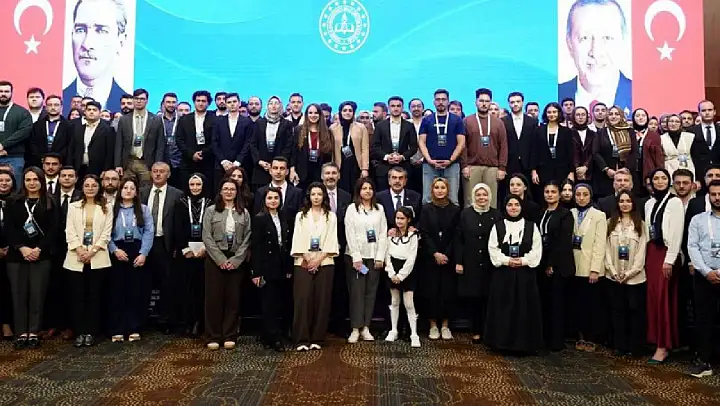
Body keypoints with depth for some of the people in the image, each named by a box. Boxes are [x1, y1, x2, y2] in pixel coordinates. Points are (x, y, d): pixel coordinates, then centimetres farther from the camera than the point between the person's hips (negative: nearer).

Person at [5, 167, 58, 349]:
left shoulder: (50, 203, 4)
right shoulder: (14, 203, 8)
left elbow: (53, 230, -1)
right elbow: (8, 228, 1)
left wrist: (39, 249, -12)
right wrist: (22, 248, -12)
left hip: (41, 256, -1)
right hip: (17, 255, 1)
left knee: (37, 295, 1)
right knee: (19, 295, 3)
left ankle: (34, 333, 9)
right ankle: (21, 333, 11)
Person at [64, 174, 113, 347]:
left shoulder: (106, 209, 7)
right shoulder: (73, 207, 11)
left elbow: (106, 234, 0)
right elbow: (70, 232, 2)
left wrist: (92, 251, -11)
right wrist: (80, 250, -11)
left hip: (98, 258, -1)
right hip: (76, 258, 1)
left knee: (94, 296, 2)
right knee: (78, 296, 2)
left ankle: (91, 332, 9)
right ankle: (79, 332, 9)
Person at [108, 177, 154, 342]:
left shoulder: (143, 209, 8)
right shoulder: (112, 209, 8)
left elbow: (149, 232, -1)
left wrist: (143, 253, -11)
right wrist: (114, 250, -14)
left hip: (138, 252, 0)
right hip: (118, 253, 0)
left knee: (137, 291, 1)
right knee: (118, 291, 1)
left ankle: (134, 329, 9)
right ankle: (117, 330, 8)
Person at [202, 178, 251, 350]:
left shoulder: (244, 213, 8)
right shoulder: (211, 211, 5)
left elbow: (247, 239, 3)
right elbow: (206, 237, -3)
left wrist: (235, 260, -8)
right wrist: (221, 259, -11)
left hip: (236, 260, 1)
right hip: (215, 259, -1)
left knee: (233, 298, 3)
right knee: (214, 297, 0)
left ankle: (229, 336, 11)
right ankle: (214, 336, 9)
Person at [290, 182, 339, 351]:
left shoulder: (331, 216, 8)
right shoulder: (301, 215, 10)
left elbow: (332, 240, 1)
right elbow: (297, 239, 3)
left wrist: (319, 259, -10)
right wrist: (307, 259, -9)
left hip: (324, 263, 0)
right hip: (303, 263, 0)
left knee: (322, 300, 0)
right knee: (302, 300, -6)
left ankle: (317, 339, 8)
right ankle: (302, 339, -2)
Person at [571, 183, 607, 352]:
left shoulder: (599, 215, -1)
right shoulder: (569, 214, 7)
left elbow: (600, 244, -7)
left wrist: (595, 269, -14)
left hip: (591, 267, -3)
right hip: (574, 266, 3)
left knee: (592, 304, 4)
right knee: (578, 303, 8)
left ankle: (591, 338, 14)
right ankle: (581, 336, 18)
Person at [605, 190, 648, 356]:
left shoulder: (640, 224, 0)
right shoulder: (610, 223, 6)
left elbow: (642, 251, -4)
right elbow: (607, 248, 2)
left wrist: (629, 273, -11)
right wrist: (613, 271, -7)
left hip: (635, 276, -2)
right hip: (615, 276, 2)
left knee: (635, 311, 3)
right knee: (618, 311, 7)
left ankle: (634, 347, 13)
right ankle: (620, 346, 15)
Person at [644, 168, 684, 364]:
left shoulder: (675, 202, -7)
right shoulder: (649, 203, 13)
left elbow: (677, 233, -12)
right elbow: (647, 230, 12)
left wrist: (669, 259, -16)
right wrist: (647, 254, 6)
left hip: (666, 252, -6)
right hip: (651, 252, 6)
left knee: (663, 297, -5)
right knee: (653, 296, 8)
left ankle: (663, 346, 1)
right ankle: (656, 339, 17)